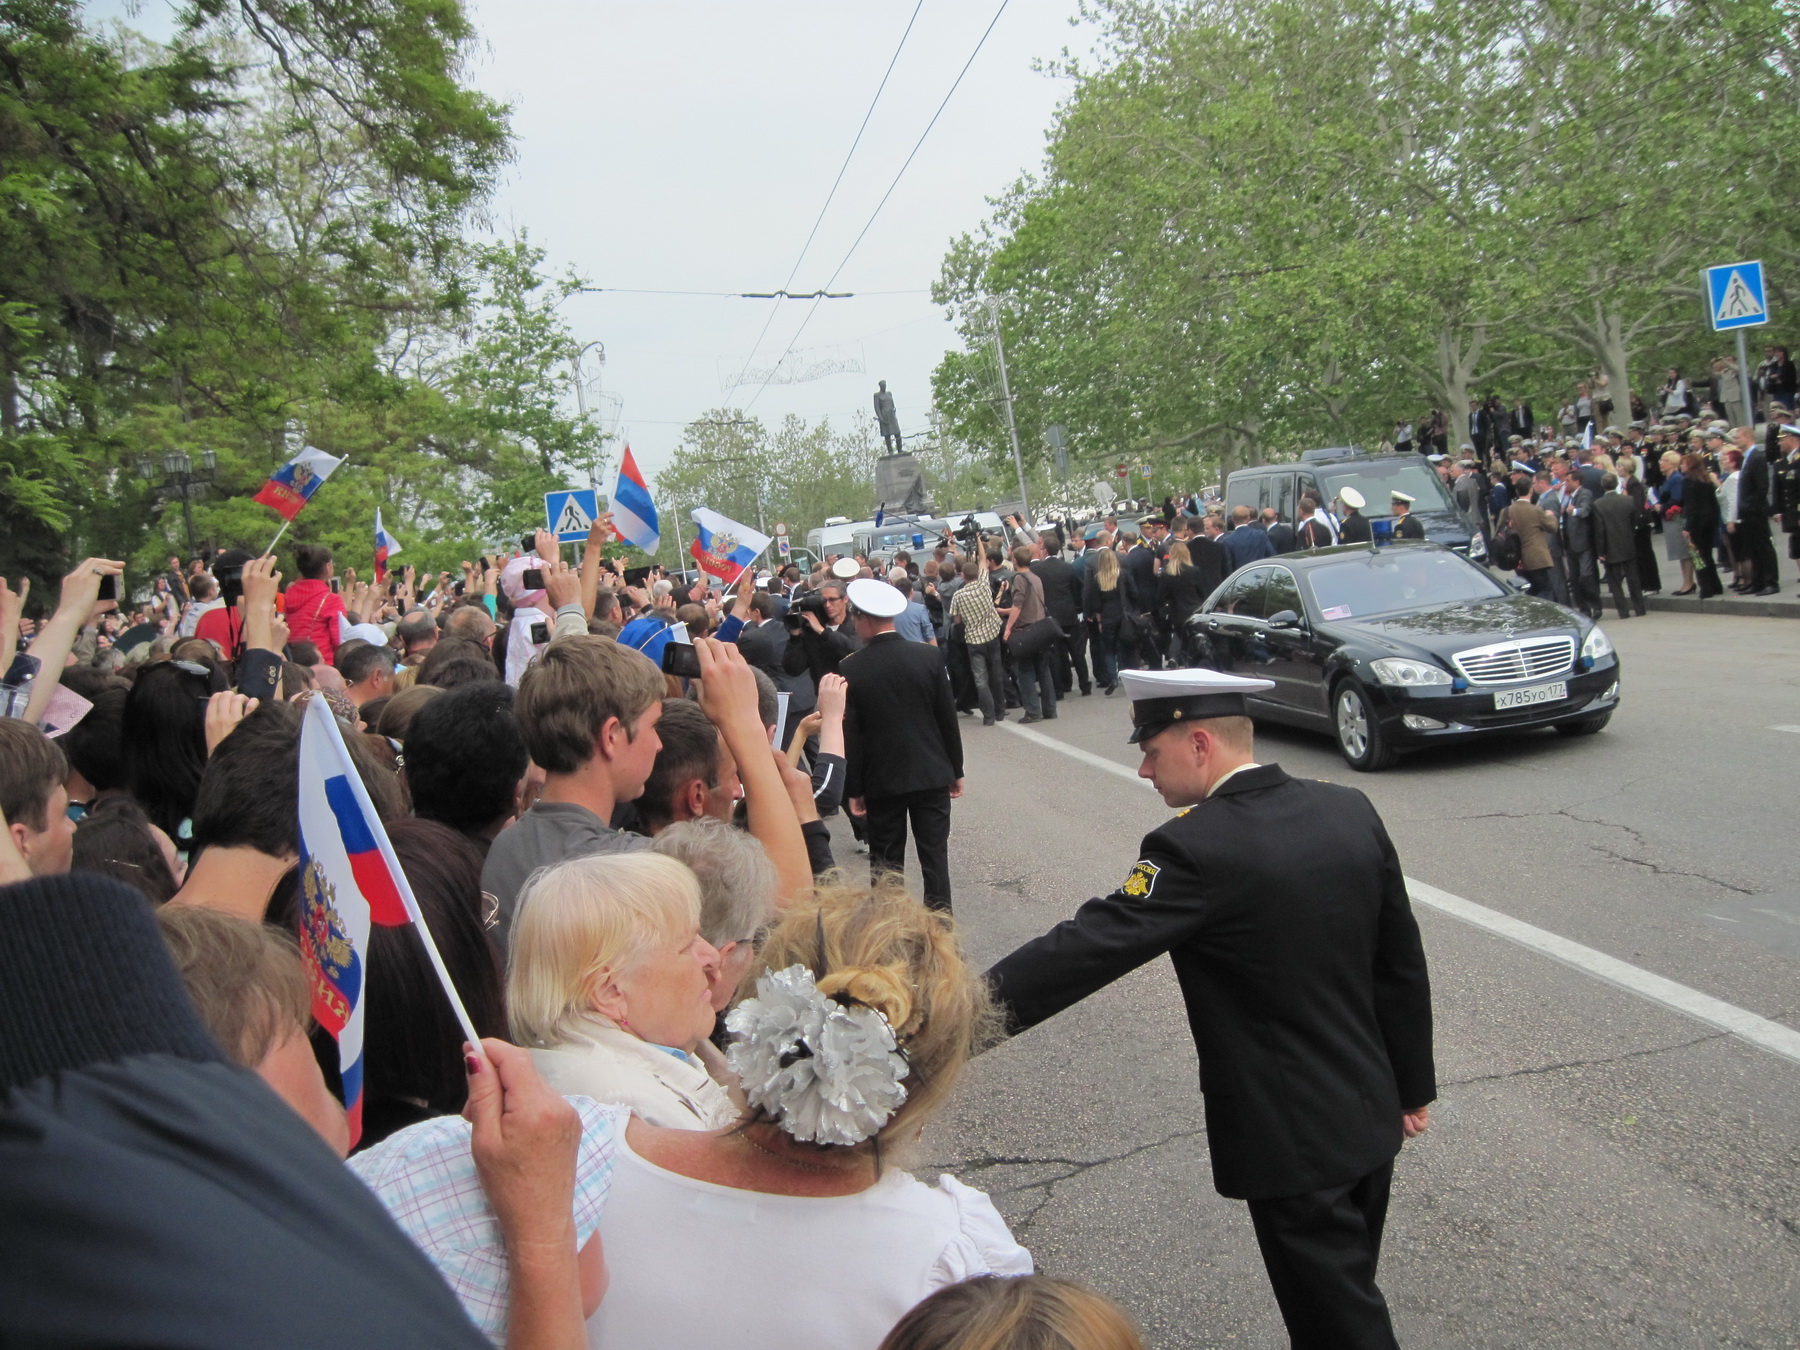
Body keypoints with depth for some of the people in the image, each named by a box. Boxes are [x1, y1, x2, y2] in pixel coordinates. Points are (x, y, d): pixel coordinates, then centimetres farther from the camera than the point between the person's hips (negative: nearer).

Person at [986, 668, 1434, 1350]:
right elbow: (1402, 965, 6)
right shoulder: (1351, 810, -2)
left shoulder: (1198, 848, -24)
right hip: (1372, 1118, 7)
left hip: (1291, 1141, -7)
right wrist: (1412, 1085, 17)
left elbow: (1089, 945, -26)